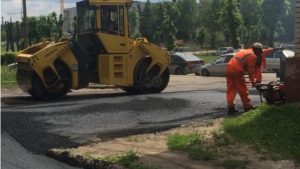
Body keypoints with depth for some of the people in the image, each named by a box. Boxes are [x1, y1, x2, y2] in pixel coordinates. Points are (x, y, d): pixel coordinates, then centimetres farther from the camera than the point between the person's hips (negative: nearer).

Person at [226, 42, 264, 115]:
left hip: (229, 68, 8)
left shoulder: (244, 51, 26)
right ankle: (248, 106, 17)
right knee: (243, 89, 6)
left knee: (231, 90, 8)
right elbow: (251, 70, -3)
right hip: (237, 71, -8)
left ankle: (230, 107, 5)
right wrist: (252, 81, 6)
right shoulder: (252, 56, -2)